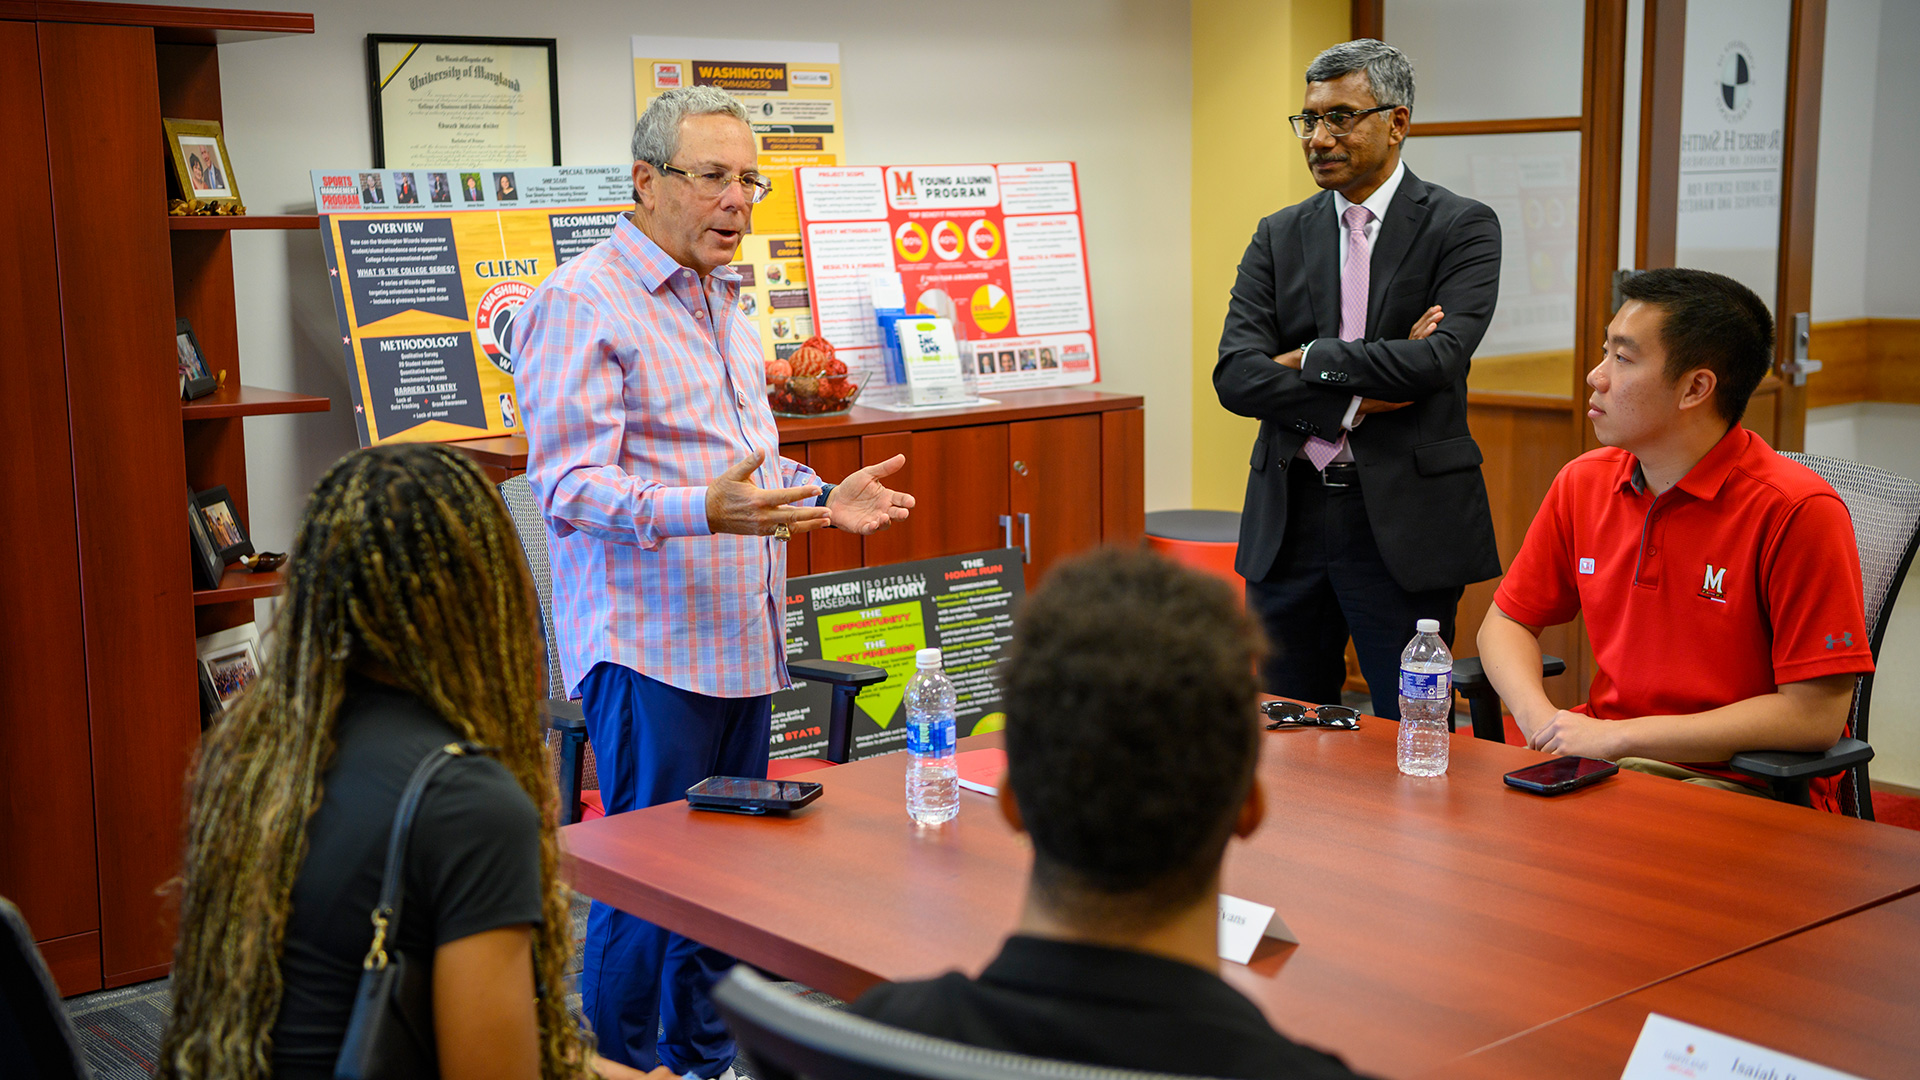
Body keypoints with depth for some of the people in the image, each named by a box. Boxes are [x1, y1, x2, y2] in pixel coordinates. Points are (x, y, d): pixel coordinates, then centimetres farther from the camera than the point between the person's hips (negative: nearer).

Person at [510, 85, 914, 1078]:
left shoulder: (721, 300, 18)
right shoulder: (581, 303, -10)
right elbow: (569, 485, -18)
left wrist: (822, 498, 10)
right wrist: (702, 509, -32)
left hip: (742, 634, 8)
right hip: (649, 644, -8)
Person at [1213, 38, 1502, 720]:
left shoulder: (1462, 228, -2)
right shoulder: (1279, 237, 9)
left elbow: (1438, 359, -17)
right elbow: (1235, 376, -3)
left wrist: (1310, 359, -8)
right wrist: (1357, 395, -13)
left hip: (1406, 527, -4)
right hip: (1289, 520, 4)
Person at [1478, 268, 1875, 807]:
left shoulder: (1799, 511, -15)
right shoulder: (1582, 484, 5)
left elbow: (1815, 714, -17)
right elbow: (1507, 621, 16)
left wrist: (1616, 735, -17)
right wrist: (1540, 718, -7)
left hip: (1742, 785, -6)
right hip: (1599, 757, 6)